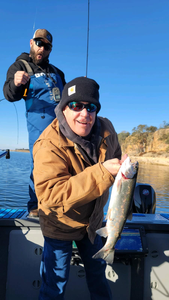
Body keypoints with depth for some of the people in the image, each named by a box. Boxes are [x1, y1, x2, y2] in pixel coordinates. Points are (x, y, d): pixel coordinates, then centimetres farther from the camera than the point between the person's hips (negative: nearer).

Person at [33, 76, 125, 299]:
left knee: (97, 269, 28)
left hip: (92, 220, 6)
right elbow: (49, 193, -43)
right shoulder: (49, 146, -31)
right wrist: (102, 172, -48)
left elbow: (116, 160, 7)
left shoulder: (105, 129, -12)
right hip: (60, 225, -5)